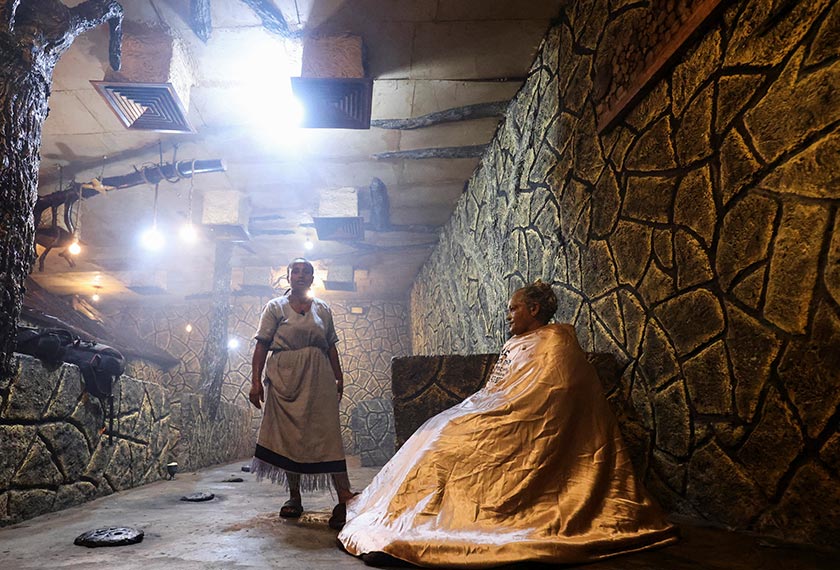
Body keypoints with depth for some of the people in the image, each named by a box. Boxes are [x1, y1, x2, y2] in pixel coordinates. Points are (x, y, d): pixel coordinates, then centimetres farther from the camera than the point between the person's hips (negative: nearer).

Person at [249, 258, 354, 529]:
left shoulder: (322, 308, 13)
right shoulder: (275, 307, 6)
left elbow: (331, 346, 15)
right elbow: (262, 345, 0)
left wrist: (339, 378, 9)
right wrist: (256, 382, -8)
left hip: (318, 379, 1)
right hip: (285, 377, -1)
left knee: (328, 434, -7)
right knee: (289, 435, 4)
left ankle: (344, 499, -10)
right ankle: (294, 497, 17)